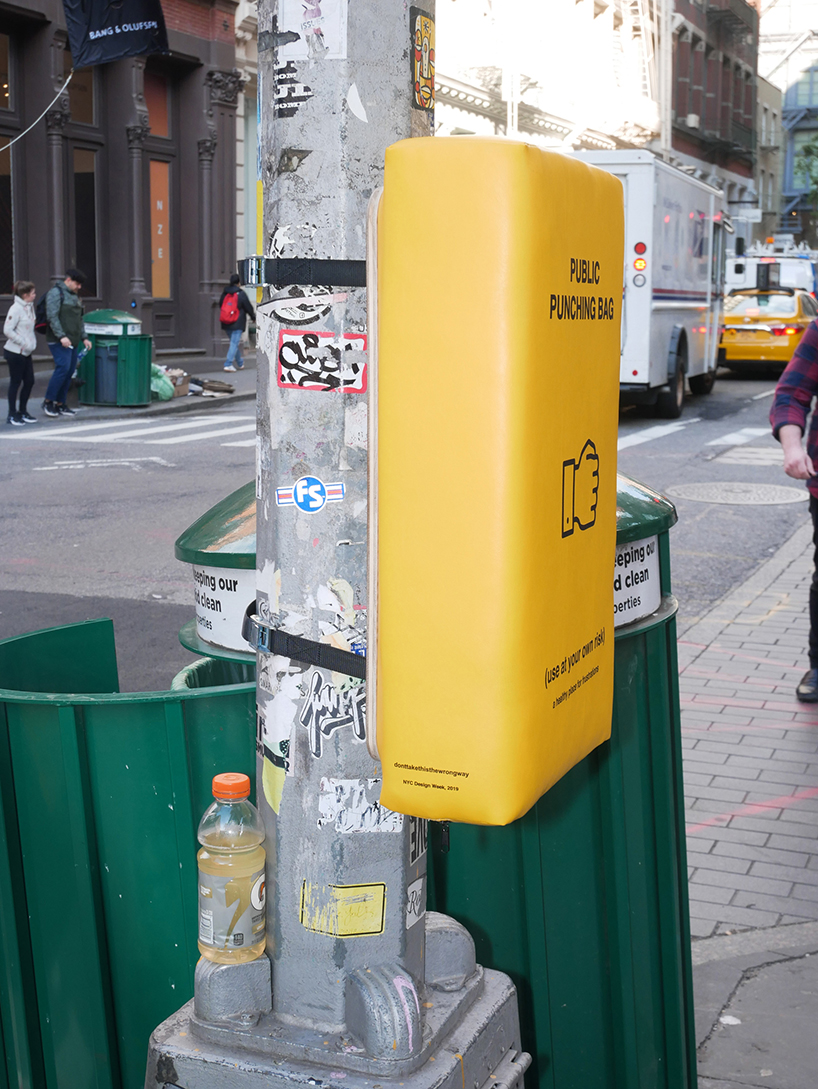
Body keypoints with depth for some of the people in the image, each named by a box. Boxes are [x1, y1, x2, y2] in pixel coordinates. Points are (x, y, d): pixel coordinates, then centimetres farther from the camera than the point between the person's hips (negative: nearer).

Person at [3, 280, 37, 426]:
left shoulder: (29, 306, 8)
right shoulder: (16, 308, -17)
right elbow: (7, 330, -19)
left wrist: (32, 341, 4)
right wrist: (24, 343, -19)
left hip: (25, 353, 8)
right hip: (14, 352, -8)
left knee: (29, 381, 11)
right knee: (15, 382, 0)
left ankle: (22, 412, 24)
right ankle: (12, 415, 10)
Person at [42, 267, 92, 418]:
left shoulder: (74, 295, 21)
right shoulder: (56, 293, -7)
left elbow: (79, 319, 27)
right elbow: (52, 316, -17)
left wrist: (84, 337, 20)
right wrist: (61, 336, -24)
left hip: (73, 342, 9)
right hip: (59, 341, -9)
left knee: (69, 371, 5)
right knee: (63, 368, -17)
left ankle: (60, 404, 10)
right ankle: (48, 401, -7)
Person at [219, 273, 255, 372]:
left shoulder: (224, 293, 6)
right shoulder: (240, 294, -10)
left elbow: (220, 305, 18)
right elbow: (248, 307, -4)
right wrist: (254, 317, 12)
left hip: (226, 324, 6)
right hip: (238, 323, -6)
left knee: (234, 342, 19)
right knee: (235, 343, -6)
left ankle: (240, 363, 28)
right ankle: (228, 364, -15)